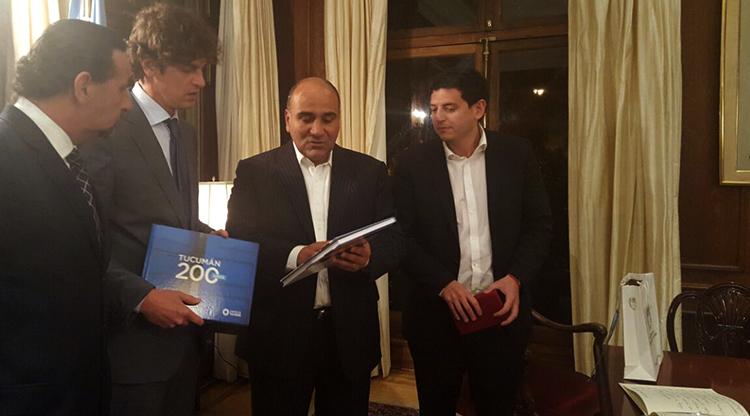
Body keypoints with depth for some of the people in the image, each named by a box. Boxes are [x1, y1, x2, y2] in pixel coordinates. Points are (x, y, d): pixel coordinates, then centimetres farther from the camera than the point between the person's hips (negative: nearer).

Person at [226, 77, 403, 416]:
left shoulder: (370, 172, 5)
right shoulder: (255, 172, 0)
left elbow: (393, 241, 2)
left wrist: (369, 256, -20)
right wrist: (295, 256, -24)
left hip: (350, 333, 2)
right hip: (278, 334, -1)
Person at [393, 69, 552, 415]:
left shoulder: (517, 154, 0)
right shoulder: (413, 163, -3)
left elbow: (539, 224, 3)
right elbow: (401, 237, -4)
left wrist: (516, 278, -12)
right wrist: (444, 284, -15)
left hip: (502, 309, 1)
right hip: (436, 312, 0)